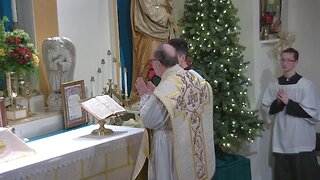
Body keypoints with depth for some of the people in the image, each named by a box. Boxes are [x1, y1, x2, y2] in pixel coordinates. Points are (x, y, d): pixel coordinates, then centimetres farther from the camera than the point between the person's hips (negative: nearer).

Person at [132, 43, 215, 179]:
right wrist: (154, 94, 12)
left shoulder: (165, 89, -26)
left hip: (173, 149, -7)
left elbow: (149, 121, -16)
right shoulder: (194, 78, -3)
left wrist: (145, 96, -3)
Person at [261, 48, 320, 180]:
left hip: (302, 142, -4)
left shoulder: (306, 85, -8)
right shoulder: (273, 86, 6)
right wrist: (278, 103, -11)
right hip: (281, 141, 4)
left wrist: (288, 102, -16)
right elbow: (266, 109, 9)